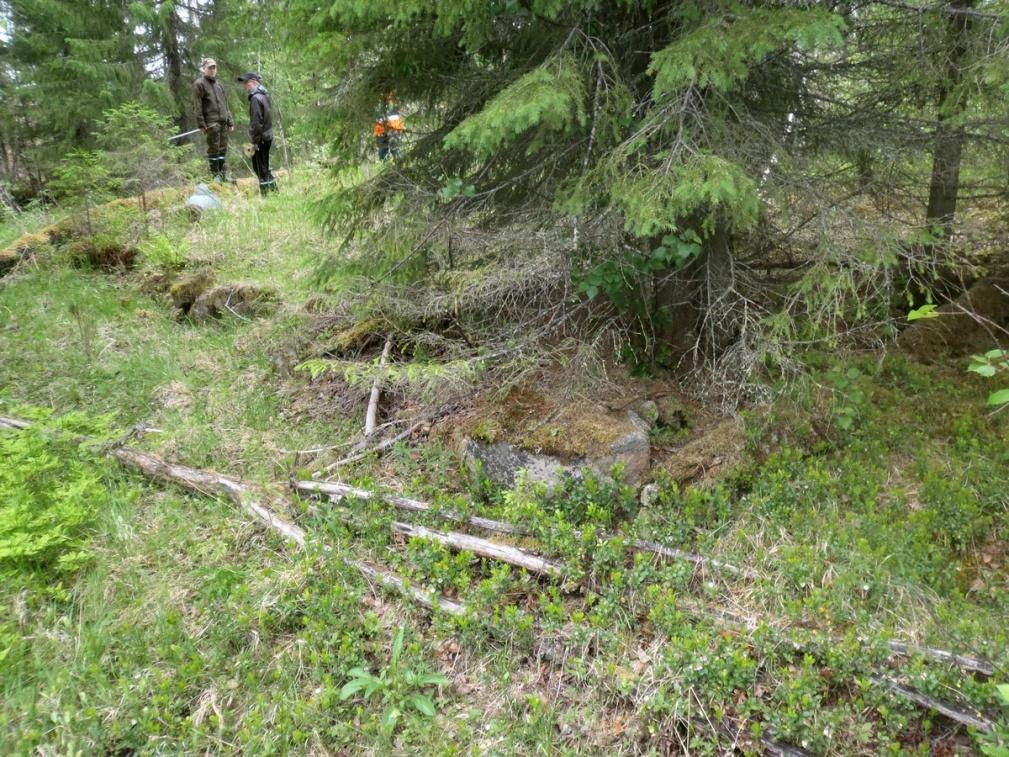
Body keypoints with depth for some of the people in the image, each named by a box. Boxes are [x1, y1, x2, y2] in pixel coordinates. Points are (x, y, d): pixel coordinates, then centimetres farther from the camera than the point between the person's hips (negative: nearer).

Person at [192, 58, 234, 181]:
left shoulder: (218, 84, 21)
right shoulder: (199, 84, 0)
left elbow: (225, 105, 22)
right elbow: (197, 106, -7)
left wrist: (230, 121, 15)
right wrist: (201, 124, -14)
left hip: (223, 122, 6)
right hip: (211, 122, -6)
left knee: (223, 148, 7)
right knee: (214, 149, -5)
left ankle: (223, 173, 13)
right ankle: (216, 174, 0)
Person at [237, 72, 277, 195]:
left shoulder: (255, 98, -15)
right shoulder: (264, 95, 12)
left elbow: (257, 122, -20)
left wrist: (255, 141, -17)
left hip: (261, 138, -9)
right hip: (267, 137, 9)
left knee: (260, 168, -3)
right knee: (264, 167, 17)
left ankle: (266, 194, -1)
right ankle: (274, 191, 21)